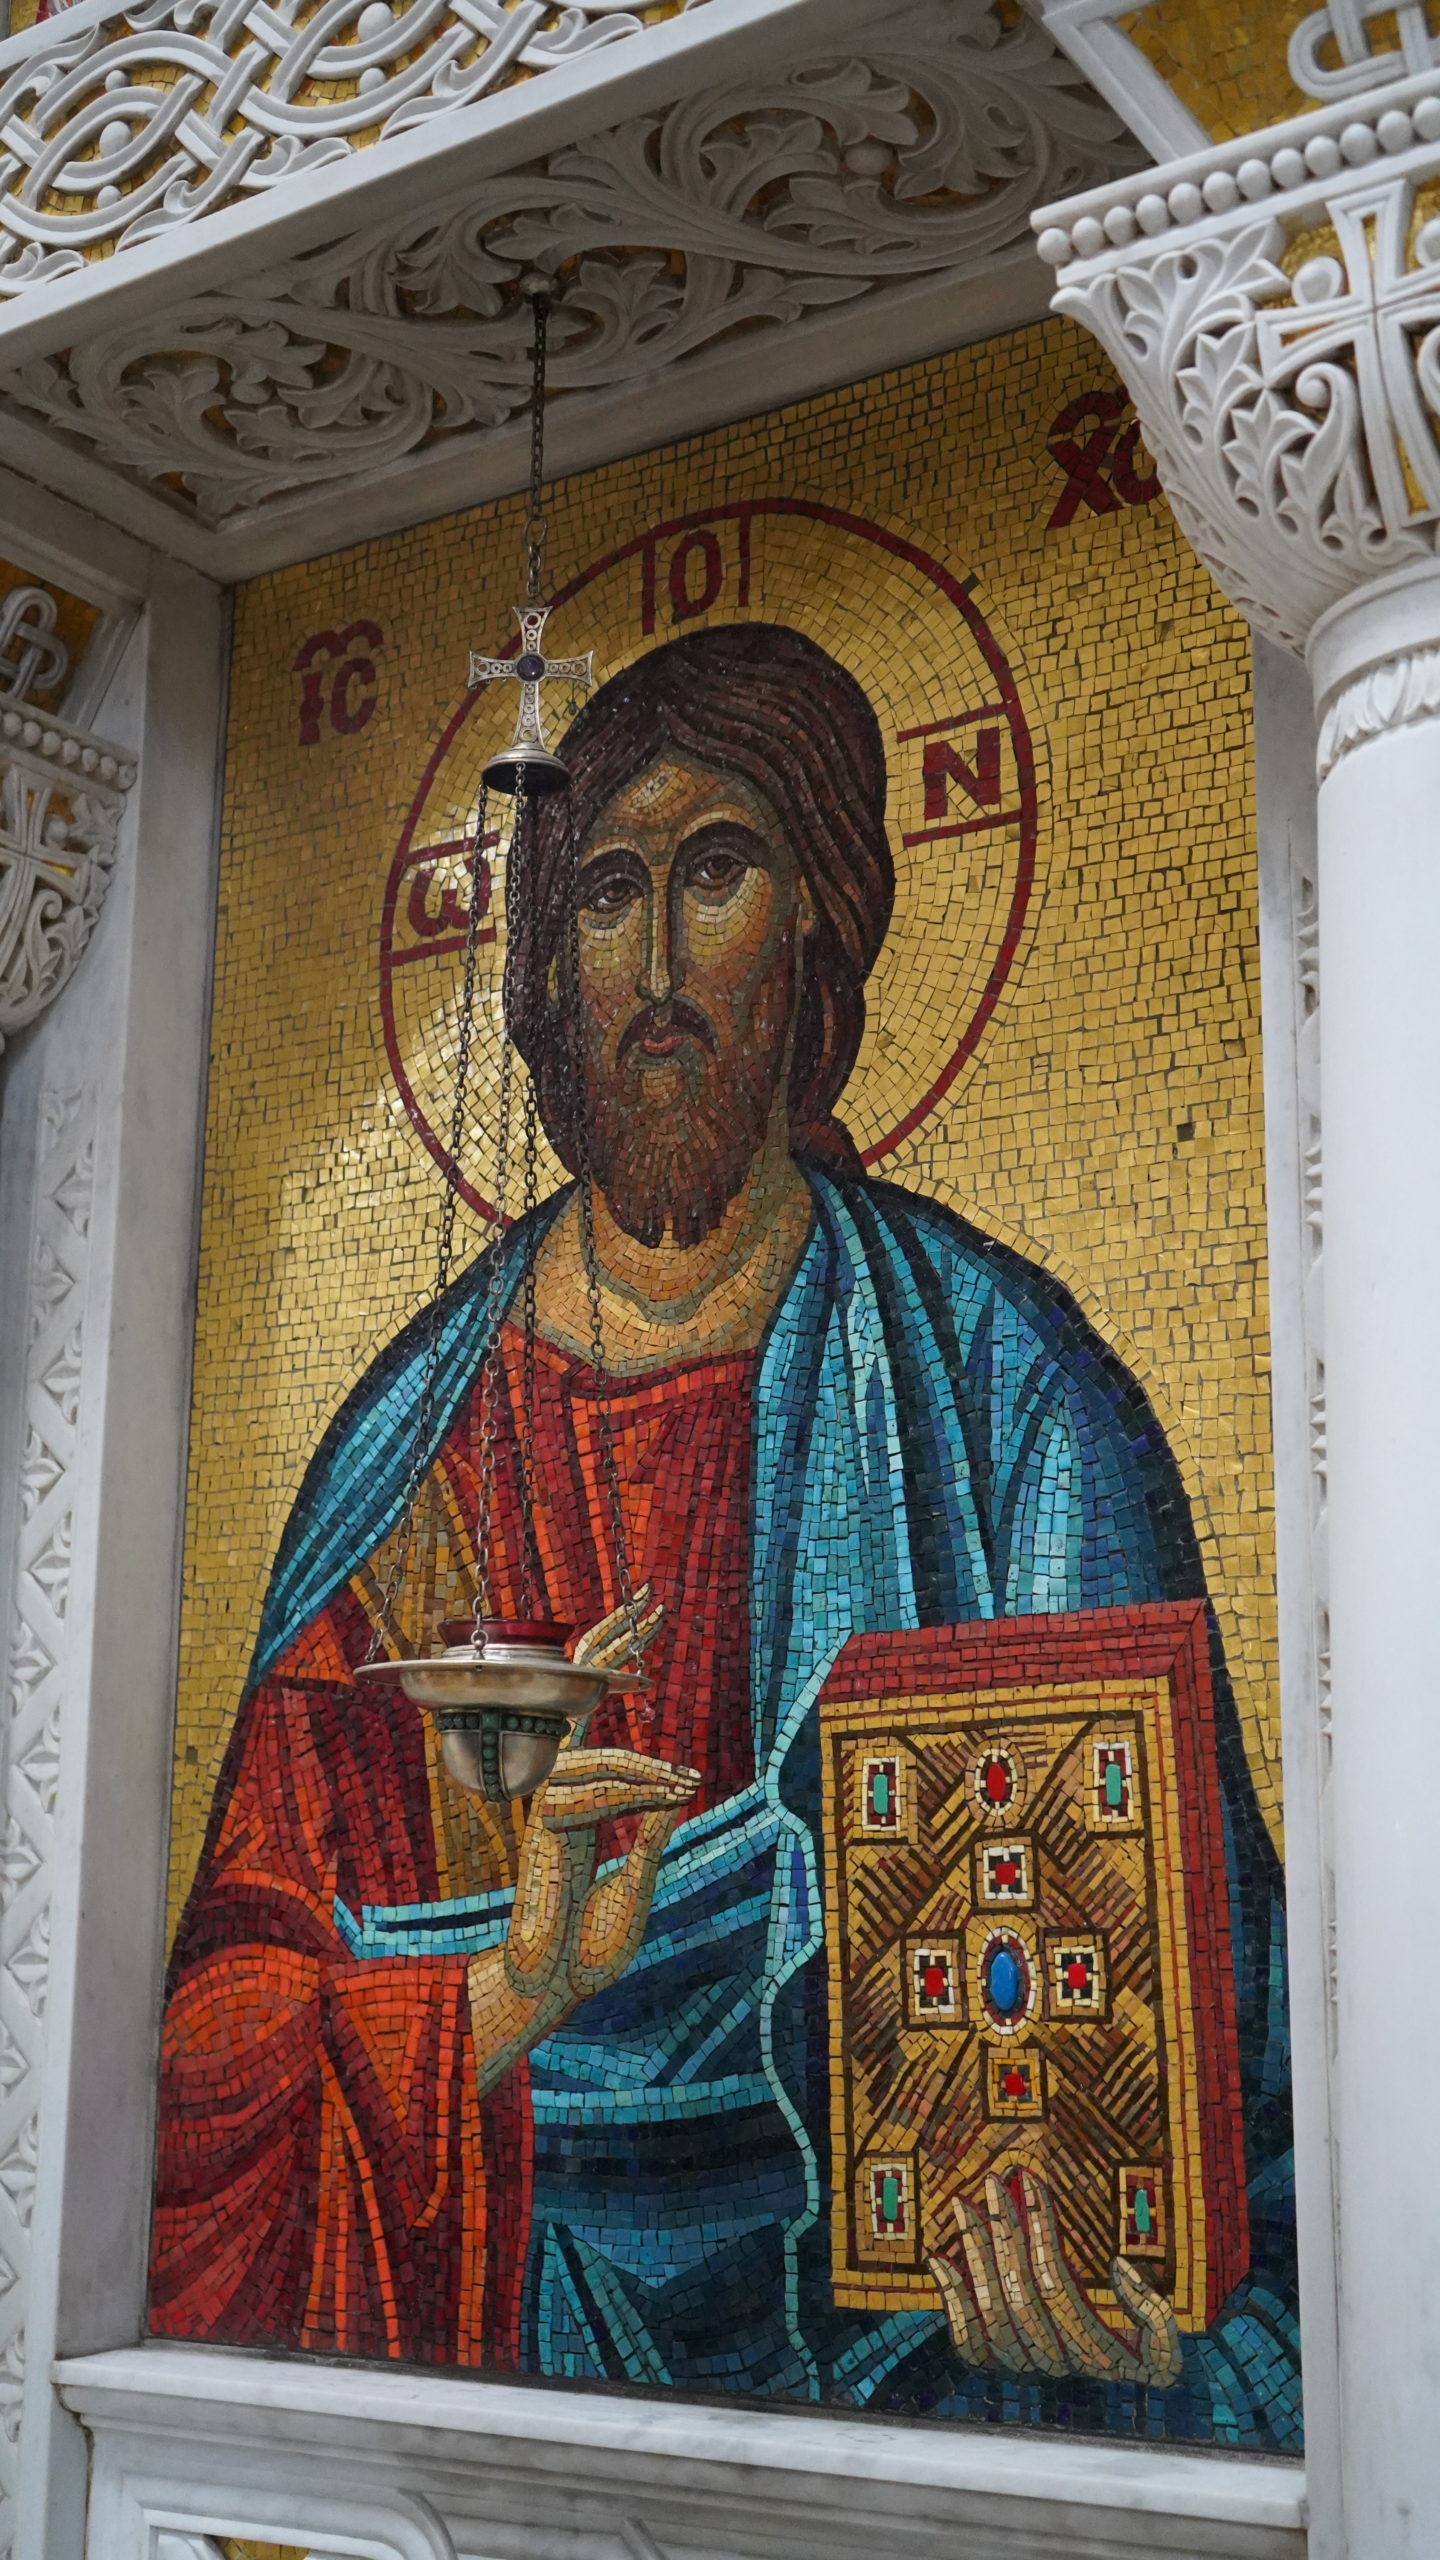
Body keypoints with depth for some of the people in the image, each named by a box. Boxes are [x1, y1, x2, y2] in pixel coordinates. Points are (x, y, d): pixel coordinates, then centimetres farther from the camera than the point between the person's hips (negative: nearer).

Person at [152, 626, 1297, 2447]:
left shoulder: (1001, 1392, -2)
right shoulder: (414, 1429, 5)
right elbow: (235, 1995, 2)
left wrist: (1099, 2253, -23)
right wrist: (503, 1997, -16)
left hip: (886, 2319, -1)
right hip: (497, 2332, 2)